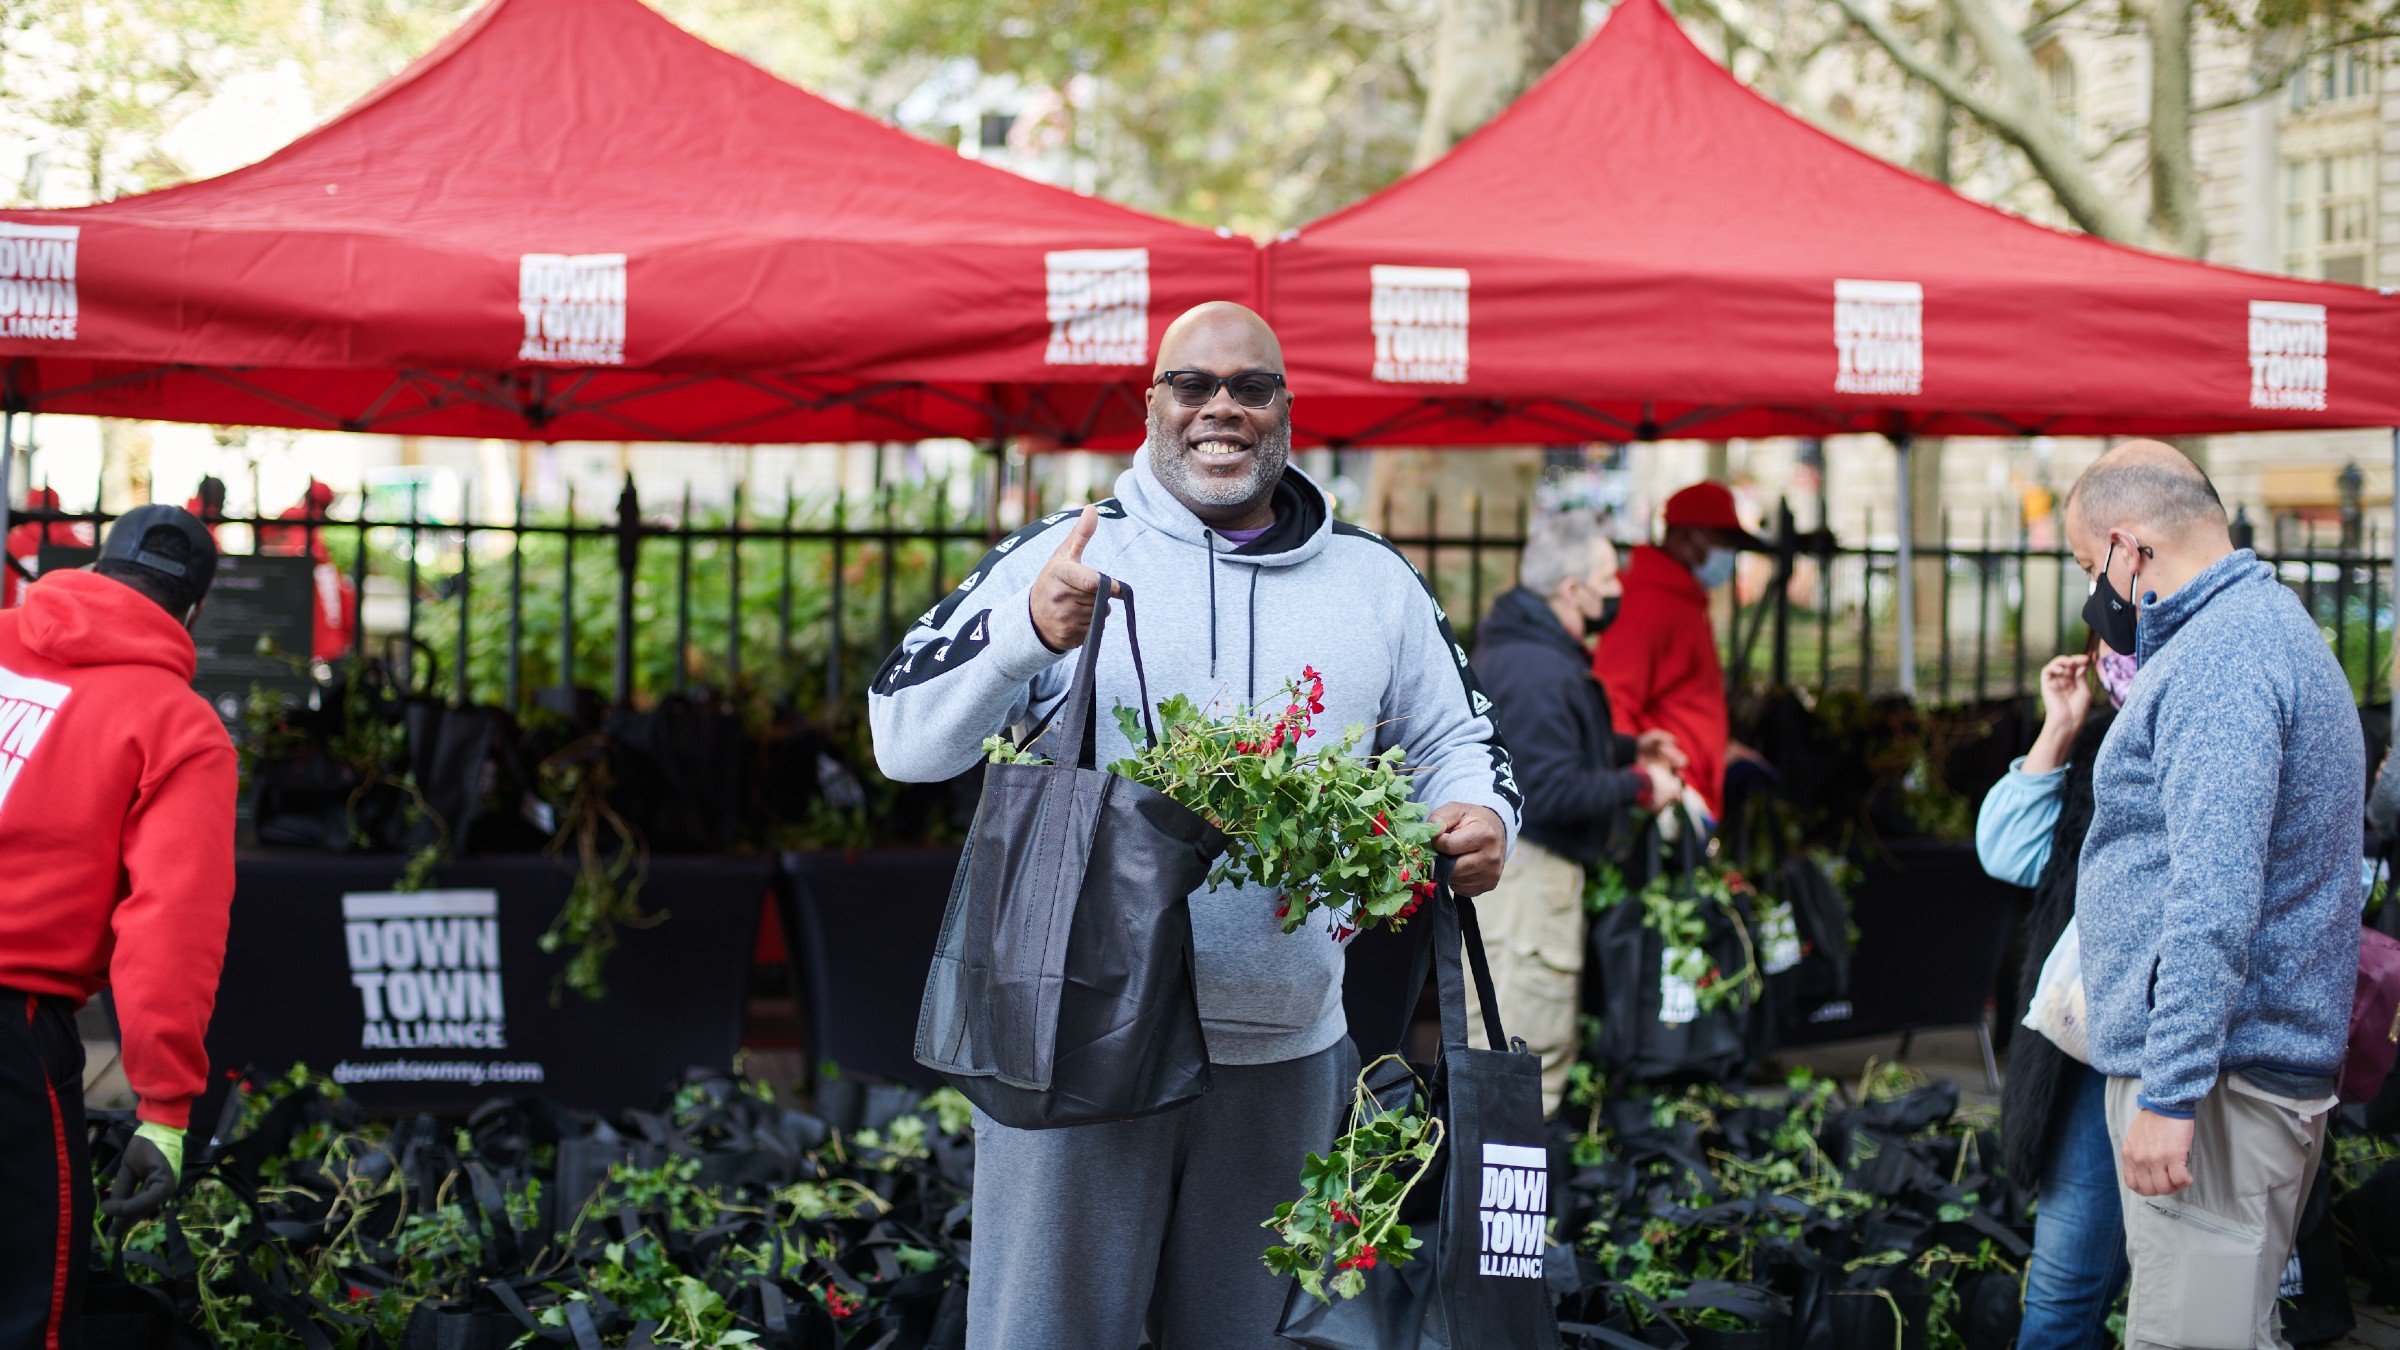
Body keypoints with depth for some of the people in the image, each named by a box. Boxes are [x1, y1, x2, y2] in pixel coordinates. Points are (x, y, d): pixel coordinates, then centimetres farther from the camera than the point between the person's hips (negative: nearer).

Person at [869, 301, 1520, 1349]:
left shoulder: (1375, 583, 10)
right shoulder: (1066, 554, 0)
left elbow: (1459, 740, 18)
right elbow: (905, 740, -5)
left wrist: (1480, 822, -6)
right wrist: (1030, 630, -24)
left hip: (1280, 1054, 3)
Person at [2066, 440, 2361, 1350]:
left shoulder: (2219, 659, -16)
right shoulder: (2272, 627, 19)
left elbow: (2215, 894, -25)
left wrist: (2170, 1092, -27)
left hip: (2218, 1077, -11)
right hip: (2281, 1061, 11)